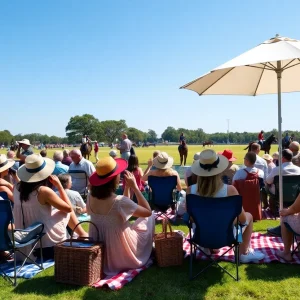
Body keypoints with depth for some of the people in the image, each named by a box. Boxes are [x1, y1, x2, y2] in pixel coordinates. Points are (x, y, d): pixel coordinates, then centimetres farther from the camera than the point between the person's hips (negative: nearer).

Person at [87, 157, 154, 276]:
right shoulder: (119, 202, -28)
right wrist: (134, 187, -12)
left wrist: (127, 187, 6)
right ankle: (146, 254, 28)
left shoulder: (91, 198, -9)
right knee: (150, 217, 12)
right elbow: (148, 211, -12)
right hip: (122, 257, -6)